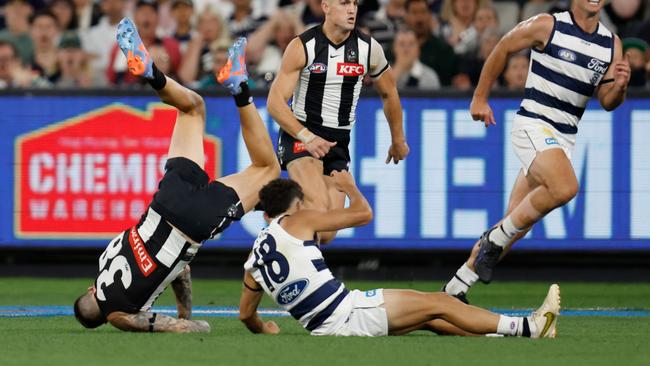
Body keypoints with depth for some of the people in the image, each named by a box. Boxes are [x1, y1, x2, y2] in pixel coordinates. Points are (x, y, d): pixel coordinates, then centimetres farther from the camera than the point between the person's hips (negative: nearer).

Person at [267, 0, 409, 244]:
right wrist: (306, 137, -27)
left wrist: (398, 140, 28)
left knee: (326, 234, -3)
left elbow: (389, 94, 18)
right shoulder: (302, 47, -10)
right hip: (300, 135, -4)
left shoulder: (369, 49, 1)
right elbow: (275, 102, -13)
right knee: (319, 205, -30)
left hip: (338, 142, 4)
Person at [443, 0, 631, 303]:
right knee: (564, 187, -33)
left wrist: (619, 85, -9)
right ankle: (496, 238, -13)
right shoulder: (547, 26, -6)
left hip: (564, 138, 6)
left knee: (516, 229, 6)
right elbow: (502, 50, 7)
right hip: (533, 124, -6)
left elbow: (607, 102, 13)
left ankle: (456, 288, 18)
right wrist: (480, 98, 11)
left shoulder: (612, 44, 7)